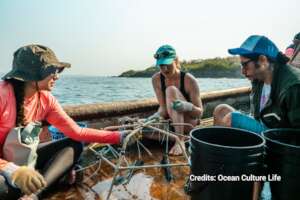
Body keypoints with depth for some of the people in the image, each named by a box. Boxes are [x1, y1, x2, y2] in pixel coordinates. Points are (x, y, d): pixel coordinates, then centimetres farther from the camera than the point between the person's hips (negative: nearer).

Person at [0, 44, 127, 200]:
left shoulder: (46, 100, -8)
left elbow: (77, 132, -9)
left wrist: (119, 136, -12)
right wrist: (13, 171, -41)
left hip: (22, 159, 7)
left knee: (74, 146, -10)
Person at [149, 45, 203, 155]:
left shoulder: (189, 80, -18)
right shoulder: (156, 79, -8)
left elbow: (199, 113, -17)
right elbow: (163, 108, -9)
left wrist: (188, 106, -38)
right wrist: (158, 115, -32)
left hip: (189, 123, -3)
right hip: (171, 122, 4)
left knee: (171, 90, -30)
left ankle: (180, 140, -32)